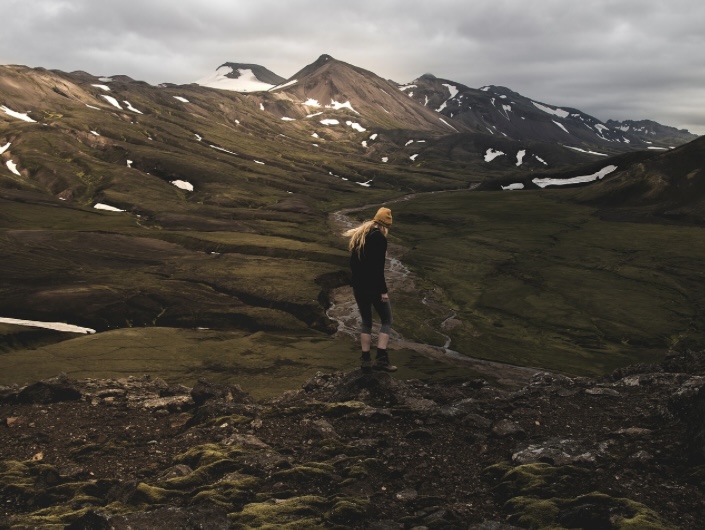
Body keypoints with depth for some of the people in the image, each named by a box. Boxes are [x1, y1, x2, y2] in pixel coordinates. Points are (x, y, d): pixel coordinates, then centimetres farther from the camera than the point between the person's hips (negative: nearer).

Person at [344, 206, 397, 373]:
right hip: (373, 286, -7)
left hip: (358, 286, 7)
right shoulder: (379, 238, -12)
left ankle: (365, 360, 9)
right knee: (386, 321, 4)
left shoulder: (358, 236, 12)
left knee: (366, 322, 14)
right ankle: (381, 359, -6)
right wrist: (383, 290, -16)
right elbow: (378, 267, -19)